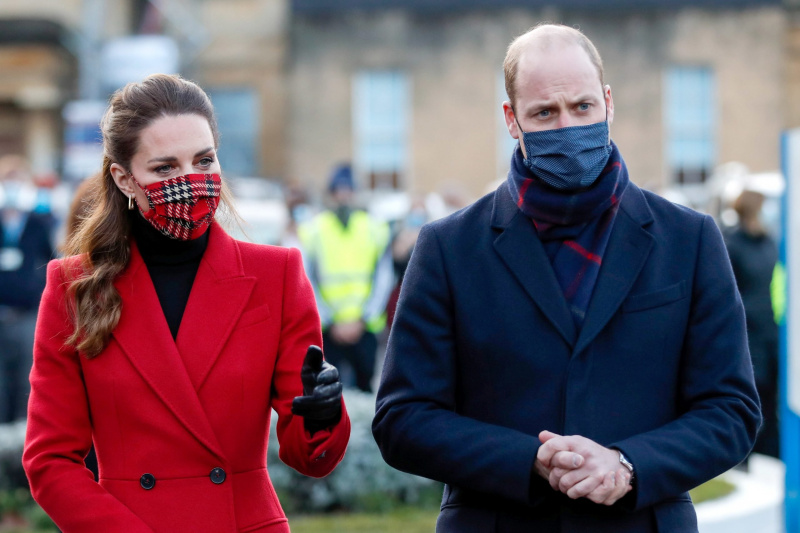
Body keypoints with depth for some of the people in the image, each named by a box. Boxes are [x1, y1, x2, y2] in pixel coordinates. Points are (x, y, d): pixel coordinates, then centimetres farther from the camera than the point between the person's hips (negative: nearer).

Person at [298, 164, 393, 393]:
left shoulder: (375, 229, 6)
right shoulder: (312, 230, 3)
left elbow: (384, 280, 4)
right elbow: (308, 285, 1)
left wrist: (361, 320, -5)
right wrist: (331, 323, -7)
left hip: (364, 328, 1)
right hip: (327, 330, -1)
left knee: (365, 387, 2)